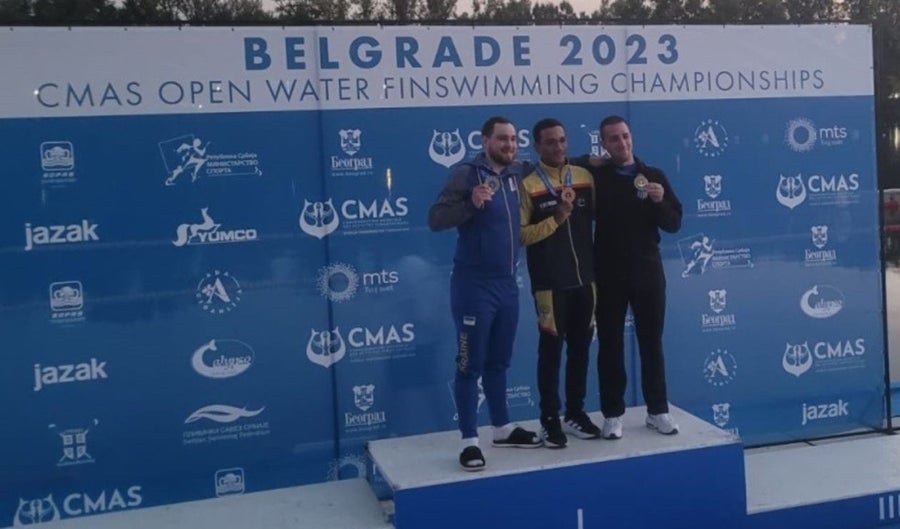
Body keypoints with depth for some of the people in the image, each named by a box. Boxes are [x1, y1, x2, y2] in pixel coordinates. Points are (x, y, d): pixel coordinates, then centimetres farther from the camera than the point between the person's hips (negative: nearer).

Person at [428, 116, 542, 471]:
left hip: (508, 284, 6)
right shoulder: (467, 174, -9)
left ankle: (503, 429, 30)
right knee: (470, 365, 0)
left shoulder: (519, 174, 8)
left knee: (498, 362, 18)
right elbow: (435, 219, -15)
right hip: (474, 286, -6)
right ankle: (469, 441, 7)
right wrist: (470, 203, -28)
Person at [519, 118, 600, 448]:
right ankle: (550, 420, 11)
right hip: (550, 282, -4)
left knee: (580, 347, 11)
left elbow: (598, 216, 15)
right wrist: (556, 218, -20)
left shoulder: (584, 176, 7)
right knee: (551, 349, 1)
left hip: (585, 278, 5)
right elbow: (520, 234, -13)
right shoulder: (527, 185, -6)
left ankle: (576, 413, 24)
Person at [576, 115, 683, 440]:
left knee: (652, 343, 9)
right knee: (611, 345, 4)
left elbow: (674, 224, 3)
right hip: (608, 274, -2)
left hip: (648, 271, 2)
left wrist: (660, 202, -14)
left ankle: (658, 411, 20)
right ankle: (613, 415, 13)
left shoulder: (654, 176, 6)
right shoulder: (595, 177, 0)